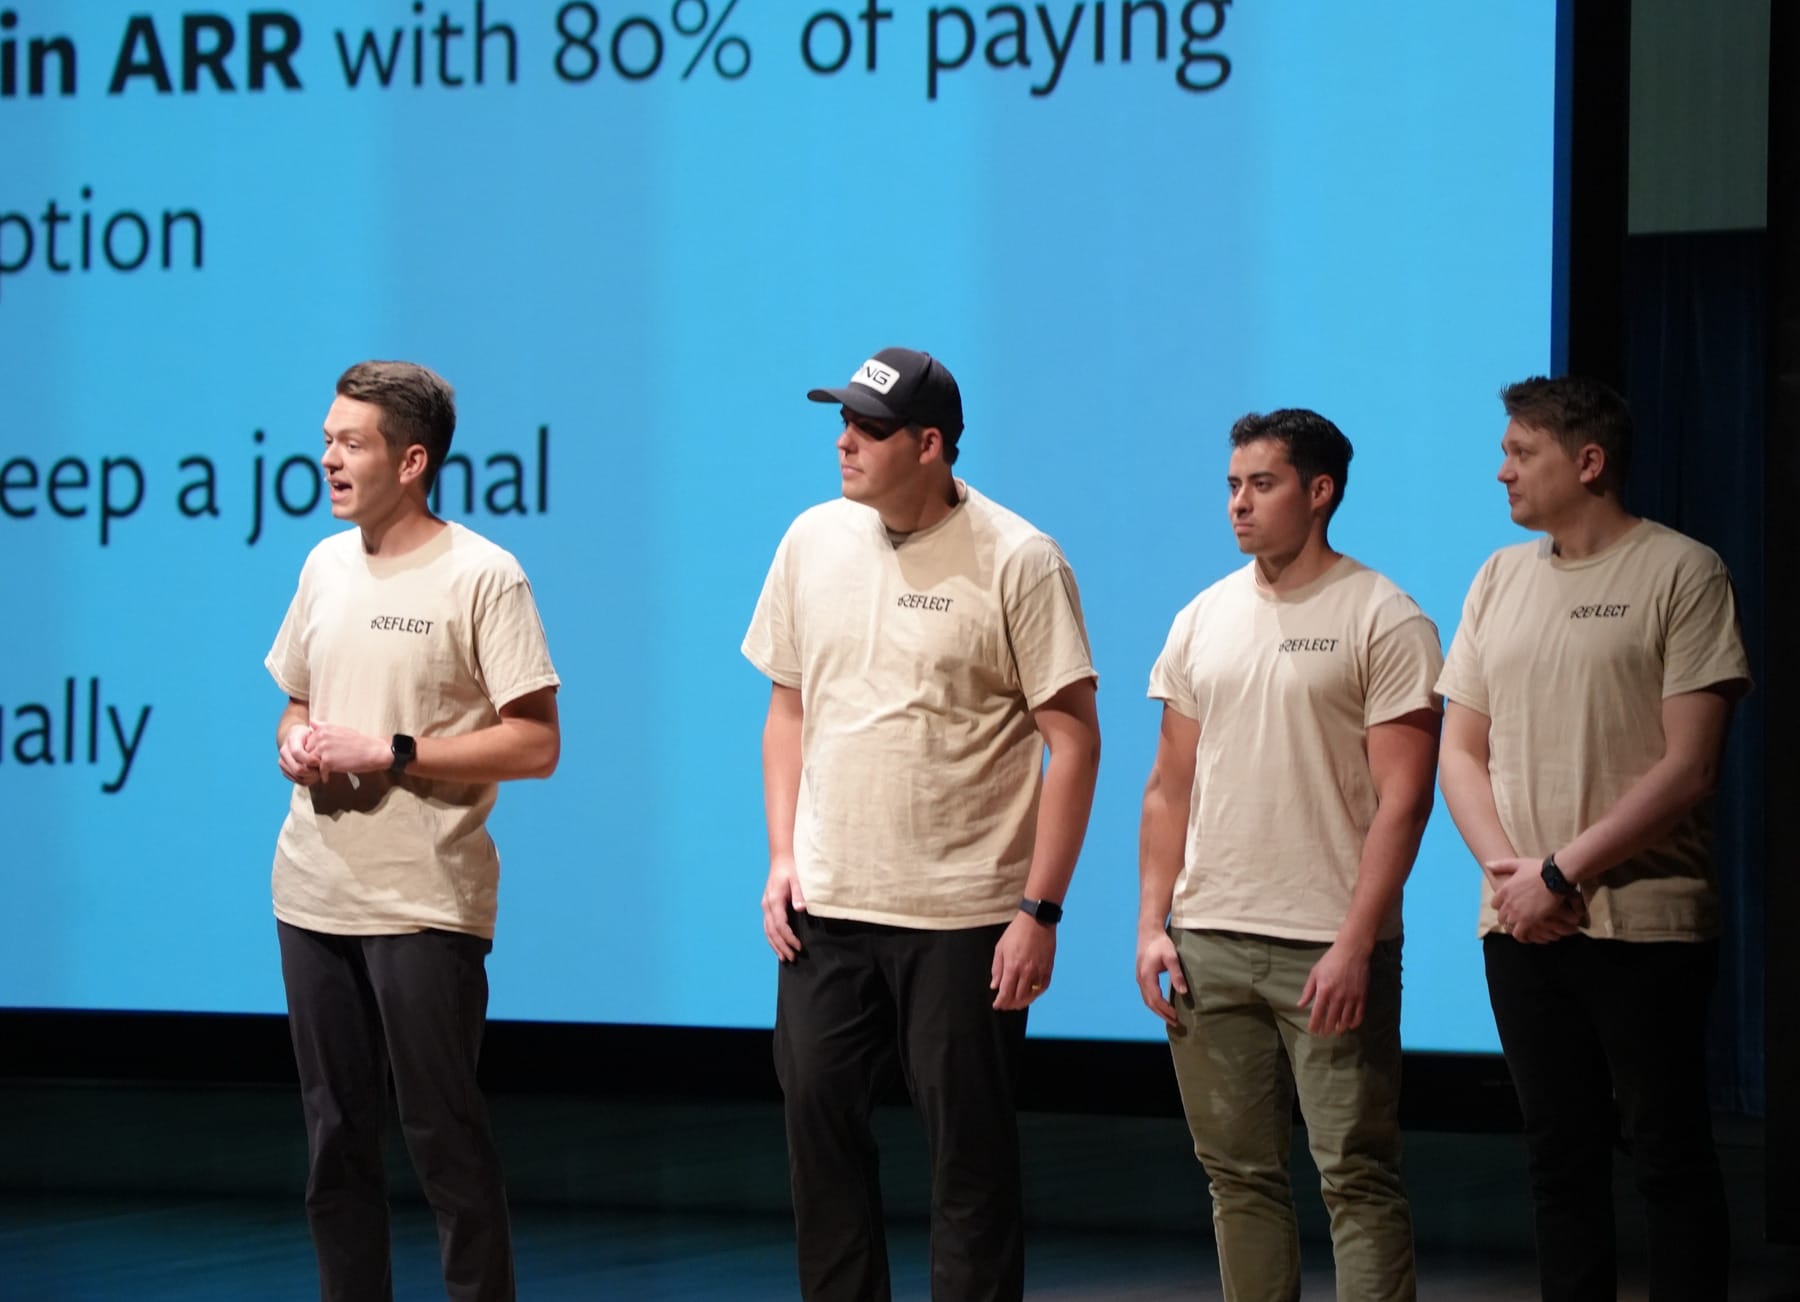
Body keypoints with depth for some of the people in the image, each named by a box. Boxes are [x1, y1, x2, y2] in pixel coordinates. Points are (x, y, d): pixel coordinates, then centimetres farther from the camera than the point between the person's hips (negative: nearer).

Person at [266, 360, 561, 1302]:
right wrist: (295, 746, -1)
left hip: (424, 905, -6)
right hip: (312, 895, 6)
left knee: (442, 1135, -2)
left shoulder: (481, 578, -9)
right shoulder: (325, 565, 11)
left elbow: (535, 744, -13)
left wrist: (388, 753, -17)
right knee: (336, 1136, 11)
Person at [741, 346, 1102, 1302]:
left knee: (969, 1152, 0)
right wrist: (783, 855, 6)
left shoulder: (1016, 562, -8)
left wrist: (1040, 911, -12)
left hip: (963, 918, -5)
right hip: (825, 906, 5)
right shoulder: (813, 541, 6)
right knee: (818, 1123, 7)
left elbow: (1073, 741, -7)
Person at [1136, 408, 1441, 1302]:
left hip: (1329, 946, -6)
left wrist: (1354, 944, -17)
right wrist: (1152, 924, 6)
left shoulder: (1383, 623, -5)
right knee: (1238, 1174, 9)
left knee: (1357, 1175, -6)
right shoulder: (1202, 621, 12)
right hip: (1208, 939, 6)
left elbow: (1403, 798, -10)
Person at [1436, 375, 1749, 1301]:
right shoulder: (1501, 578, 13)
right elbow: (1462, 751, 14)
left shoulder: (1681, 574, -5)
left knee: (1668, 1153, -4)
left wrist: (1561, 873, -13)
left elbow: (1688, 767, -11)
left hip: (1646, 921, -5)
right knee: (1560, 1156, 8)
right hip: (1522, 924, 6)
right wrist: (1506, 868, -4)